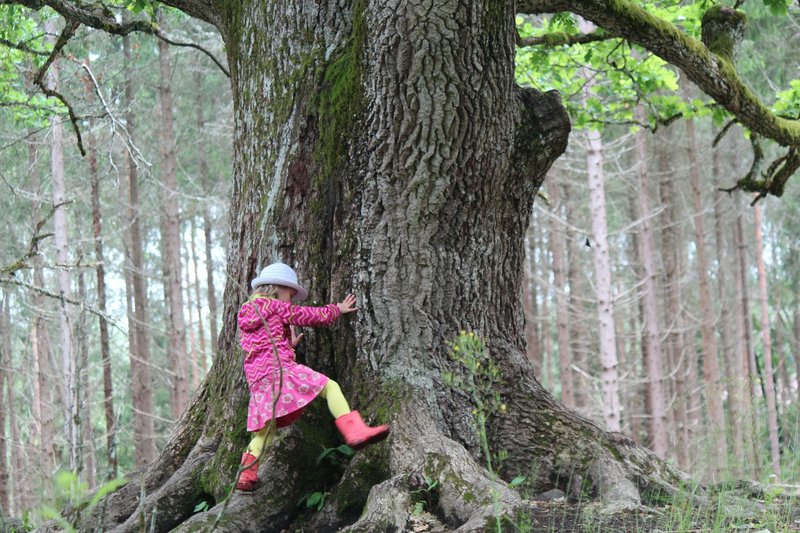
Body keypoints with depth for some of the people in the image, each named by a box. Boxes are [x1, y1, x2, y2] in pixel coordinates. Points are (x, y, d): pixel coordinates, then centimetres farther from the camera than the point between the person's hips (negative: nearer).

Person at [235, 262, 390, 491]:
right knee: (329, 386, -11)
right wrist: (337, 309, 23)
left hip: (257, 379, 8)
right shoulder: (277, 307, 4)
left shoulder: (247, 315, 25)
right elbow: (309, 316, 10)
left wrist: (288, 345, 33)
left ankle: (246, 473, 5)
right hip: (279, 368, -8)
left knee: (267, 428, 13)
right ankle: (354, 431, -30)